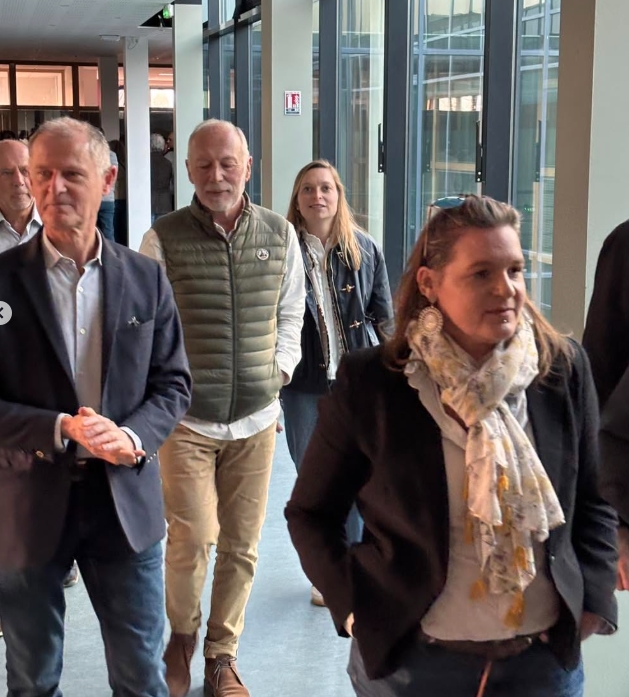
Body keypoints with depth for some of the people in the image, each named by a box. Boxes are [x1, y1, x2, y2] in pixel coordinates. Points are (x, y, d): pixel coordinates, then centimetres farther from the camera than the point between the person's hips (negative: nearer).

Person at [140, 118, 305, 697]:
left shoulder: (280, 234, 3)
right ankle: (181, 637, 26)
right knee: (192, 539, -5)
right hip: (186, 419, -3)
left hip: (255, 418, 3)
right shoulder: (163, 239, -6)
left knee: (241, 545, 10)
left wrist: (281, 365, 4)